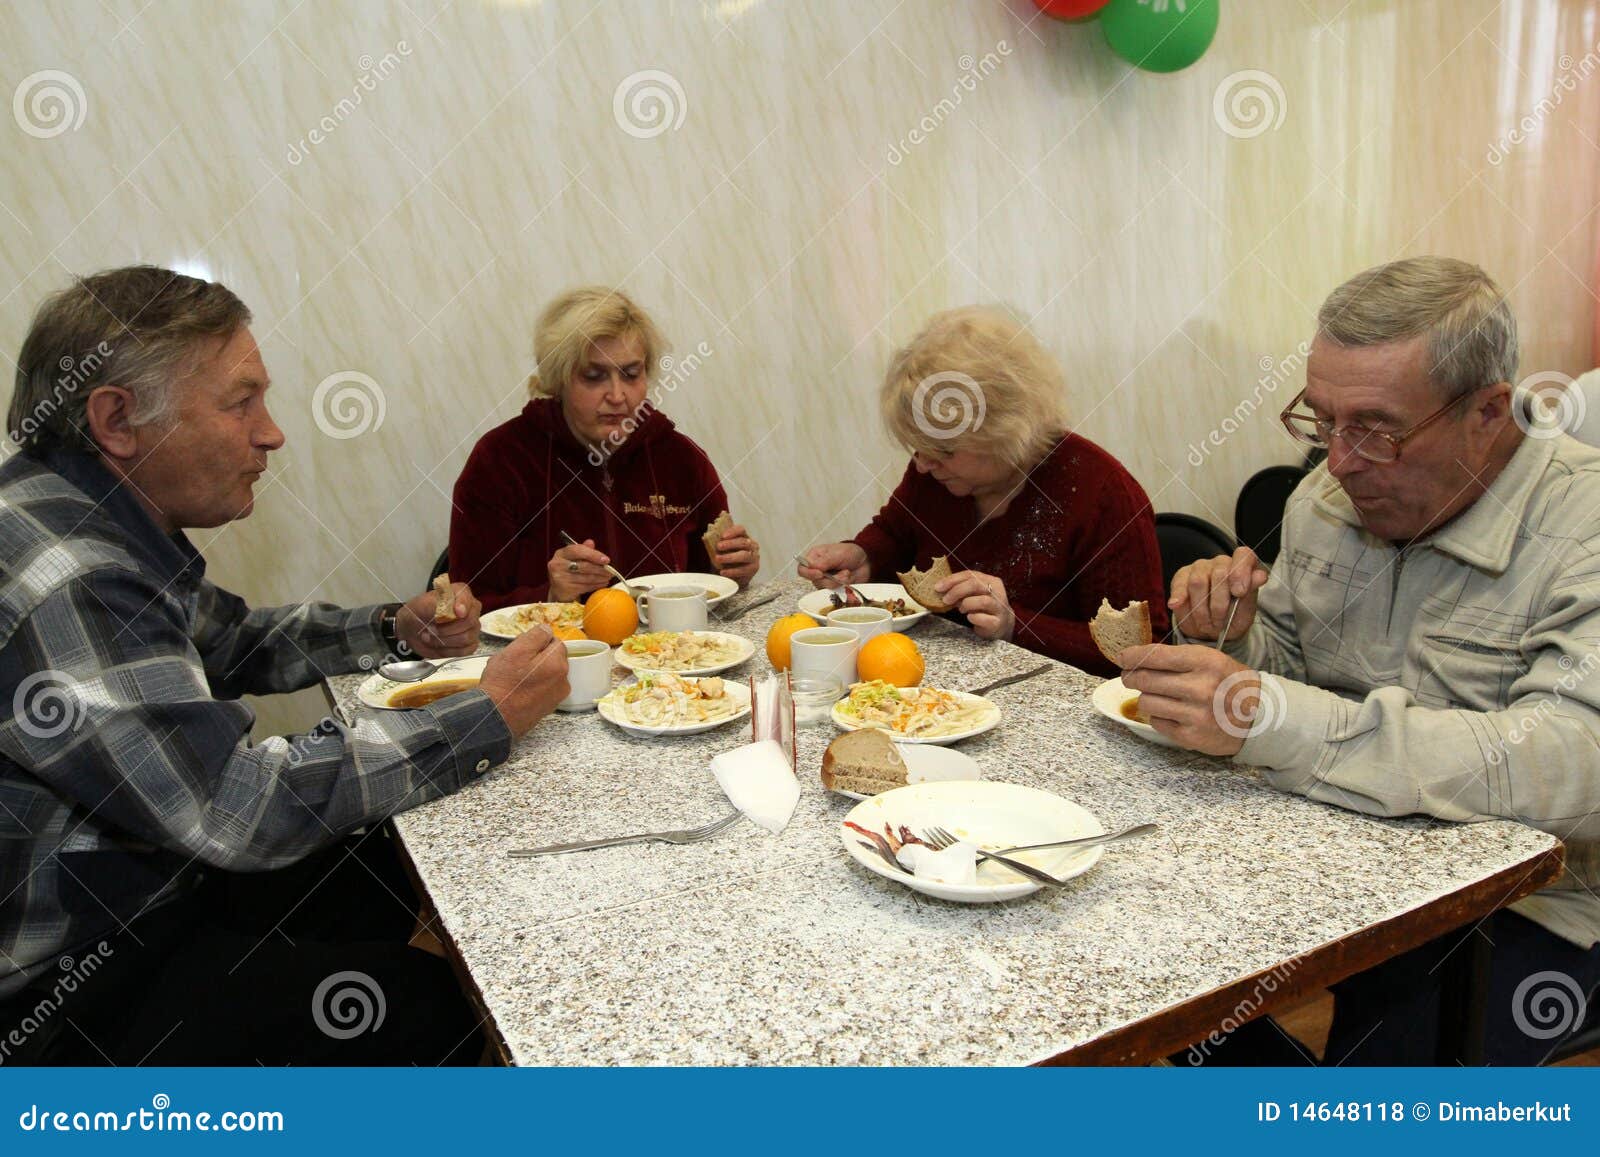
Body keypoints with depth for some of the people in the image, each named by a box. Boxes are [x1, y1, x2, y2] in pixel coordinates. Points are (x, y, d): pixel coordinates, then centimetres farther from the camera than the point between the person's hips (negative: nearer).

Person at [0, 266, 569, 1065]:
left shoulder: (111, 522, 3)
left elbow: (226, 644, 18)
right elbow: (237, 807, -32)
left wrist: (396, 630, 2)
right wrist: (489, 718, -23)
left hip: (145, 879, 10)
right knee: (430, 1001, -13)